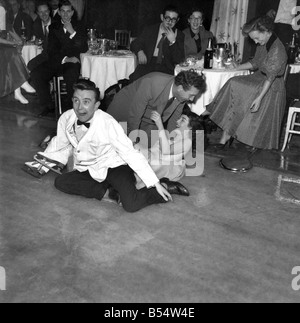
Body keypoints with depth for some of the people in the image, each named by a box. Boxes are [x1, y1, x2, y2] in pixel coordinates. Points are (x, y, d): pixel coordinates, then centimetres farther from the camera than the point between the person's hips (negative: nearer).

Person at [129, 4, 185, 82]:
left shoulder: (179, 35, 8)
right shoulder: (150, 30, 12)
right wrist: (140, 51, -8)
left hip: (167, 68, -1)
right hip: (148, 64, 1)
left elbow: (179, 60, 0)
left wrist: (173, 41, -12)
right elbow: (134, 44, 16)